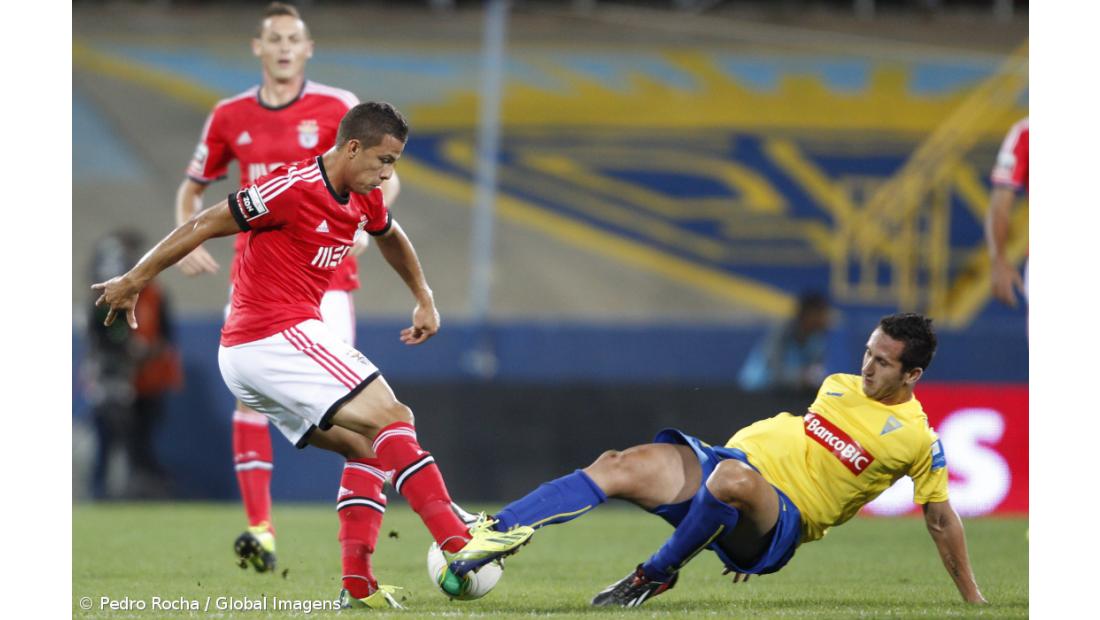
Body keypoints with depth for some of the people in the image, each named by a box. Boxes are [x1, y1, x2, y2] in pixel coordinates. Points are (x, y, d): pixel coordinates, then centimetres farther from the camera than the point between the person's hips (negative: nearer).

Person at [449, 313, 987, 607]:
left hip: (784, 515, -6)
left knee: (735, 478, -43)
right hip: (733, 460, 6)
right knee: (620, 466, -18)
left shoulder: (918, 439, 0)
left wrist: (973, 599, 8)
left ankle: (656, 576, -21)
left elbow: (941, 520, 7)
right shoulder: (839, 386, 17)